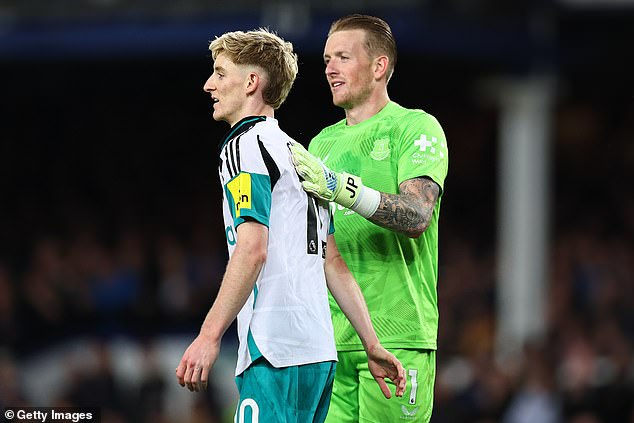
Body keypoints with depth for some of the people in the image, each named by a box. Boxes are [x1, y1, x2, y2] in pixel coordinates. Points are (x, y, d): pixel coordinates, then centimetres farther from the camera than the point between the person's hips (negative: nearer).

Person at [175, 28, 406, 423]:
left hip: (274, 351, -9)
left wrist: (209, 337, -19)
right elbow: (335, 263, 20)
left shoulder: (245, 146, -4)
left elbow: (252, 250, -16)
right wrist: (374, 347, 18)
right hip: (320, 352, 9)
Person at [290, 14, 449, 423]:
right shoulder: (323, 142, 19)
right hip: (330, 339, 6)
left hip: (397, 337, -6)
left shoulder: (416, 128, -1)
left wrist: (340, 187, -28)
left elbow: (417, 216, -18)